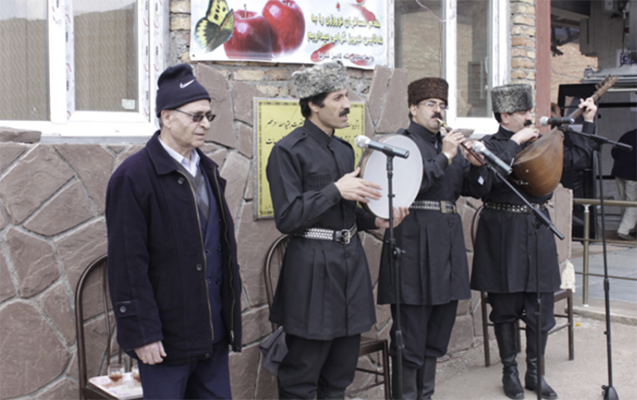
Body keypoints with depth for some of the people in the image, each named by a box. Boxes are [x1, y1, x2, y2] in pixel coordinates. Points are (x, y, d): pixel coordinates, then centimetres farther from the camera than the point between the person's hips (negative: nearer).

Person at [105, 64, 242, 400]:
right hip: (167, 336, -7)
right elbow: (128, 264, -15)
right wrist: (142, 334, -16)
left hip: (213, 332, 7)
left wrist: (232, 316, 14)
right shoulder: (133, 177, -12)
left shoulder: (207, 170, 11)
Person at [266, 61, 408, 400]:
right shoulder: (288, 151, -11)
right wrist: (335, 190, -18)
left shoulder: (344, 149, 13)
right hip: (312, 266, -7)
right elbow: (287, 219, -16)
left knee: (341, 371, 16)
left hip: (350, 258, 8)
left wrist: (376, 221, 4)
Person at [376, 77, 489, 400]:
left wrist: (476, 165, -3)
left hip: (448, 238, 7)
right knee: (410, 338, -3)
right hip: (414, 238, -7)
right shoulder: (401, 142, -1)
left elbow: (474, 190, 16)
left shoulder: (450, 145, 19)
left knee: (437, 336, 13)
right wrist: (444, 158, -16)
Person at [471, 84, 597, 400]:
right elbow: (491, 174, -25)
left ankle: (534, 373, 21)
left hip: (537, 230, 5)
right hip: (503, 234, -4)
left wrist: (588, 120, 17)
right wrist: (515, 142, -20)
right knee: (506, 308, 6)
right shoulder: (490, 145, -4)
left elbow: (578, 154, 21)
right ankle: (510, 372, 21)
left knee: (541, 308, 6)